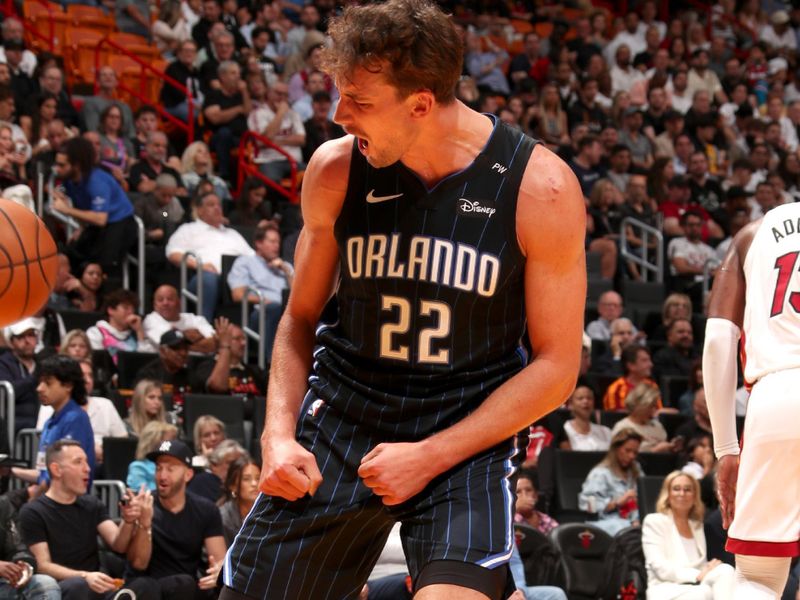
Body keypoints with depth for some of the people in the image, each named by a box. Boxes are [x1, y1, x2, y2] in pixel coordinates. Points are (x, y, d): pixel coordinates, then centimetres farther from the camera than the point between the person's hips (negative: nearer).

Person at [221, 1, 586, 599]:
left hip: (466, 437, -3)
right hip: (340, 419, 3)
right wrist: (279, 435, -6)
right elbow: (300, 318, 10)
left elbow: (556, 365, -7)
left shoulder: (540, 188, -13)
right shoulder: (336, 169, -4)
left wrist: (430, 456, -14)